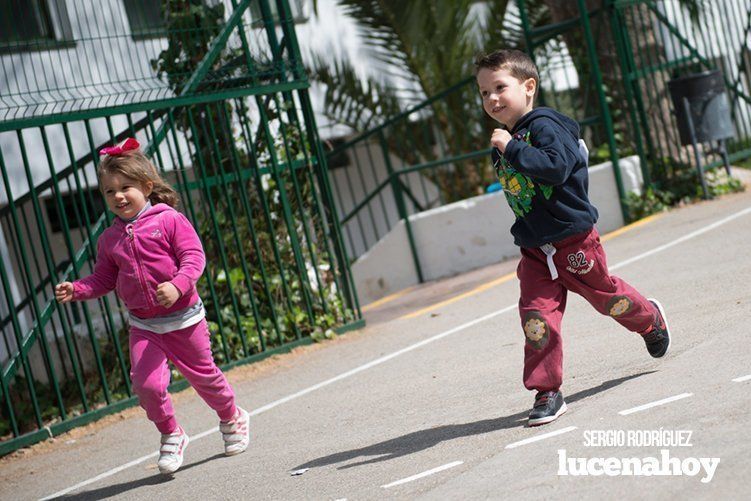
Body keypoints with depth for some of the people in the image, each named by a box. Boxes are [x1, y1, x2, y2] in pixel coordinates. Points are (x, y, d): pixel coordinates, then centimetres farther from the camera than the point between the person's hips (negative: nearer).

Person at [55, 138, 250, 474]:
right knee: (146, 384, -13)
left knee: (203, 376, 12)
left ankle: (232, 419, 41)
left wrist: (177, 285, -31)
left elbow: (194, 257, -15)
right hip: (143, 325, 3)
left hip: (184, 319, -3)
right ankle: (171, 437, 11)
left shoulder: (169, 220, -10)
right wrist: (76, 290, -7)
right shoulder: (110, 238, 5)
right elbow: (103, 278, 11)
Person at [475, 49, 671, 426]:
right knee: (536, 316, -7)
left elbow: (557, 166, -33)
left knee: (605, 295, 13)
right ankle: (547, 392, -2)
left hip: (573, 239, -6)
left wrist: (513, 148, -33)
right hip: (534, 250, 6)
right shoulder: (502, 143, 9)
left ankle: (650, 319, 45)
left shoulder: (545, 125, -15)